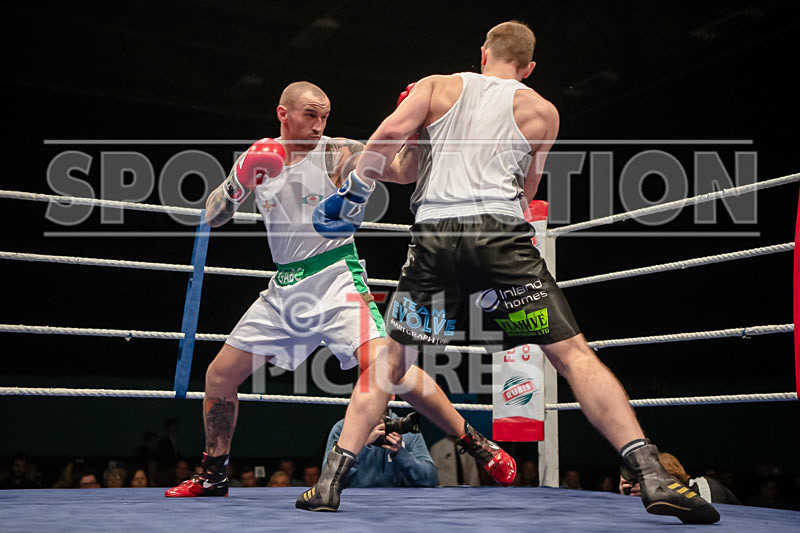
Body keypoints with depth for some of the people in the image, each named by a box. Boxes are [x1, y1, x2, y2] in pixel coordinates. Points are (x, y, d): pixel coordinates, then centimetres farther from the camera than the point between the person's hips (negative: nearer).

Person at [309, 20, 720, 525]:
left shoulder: (437, 86, 19)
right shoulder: (541, 110, 18)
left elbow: (390, 133, 2)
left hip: (432, 234, 2)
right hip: (501, 236, -1)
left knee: (388, 365, 14)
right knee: (574, 354, 0)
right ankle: (652, 477, -10)